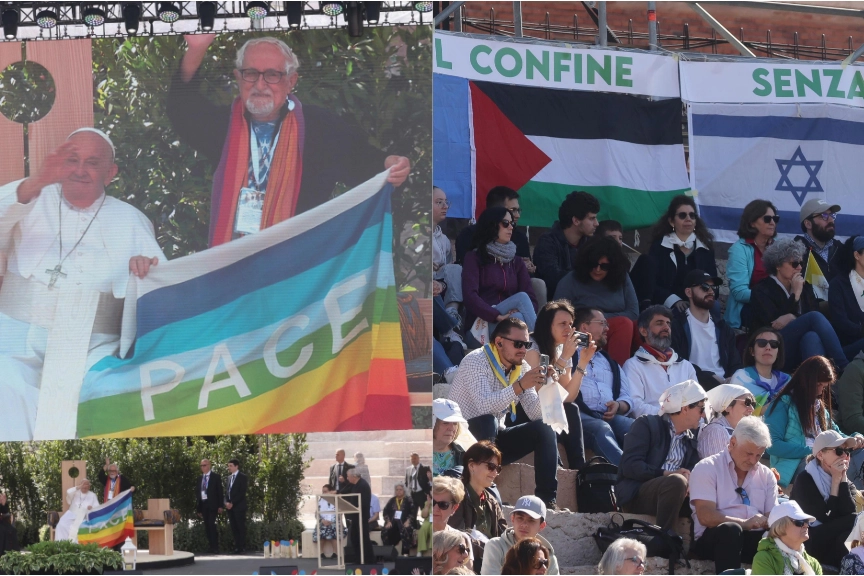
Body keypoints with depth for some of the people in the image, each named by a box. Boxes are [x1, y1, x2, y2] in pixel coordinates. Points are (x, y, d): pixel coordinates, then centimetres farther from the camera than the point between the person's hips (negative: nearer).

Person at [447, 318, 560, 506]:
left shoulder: (522, 367, 2)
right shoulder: (476, 361, -18)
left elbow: (536, 415, -3)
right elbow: (484, 407, -35)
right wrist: (519, 386, -43)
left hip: (493, 438, 7)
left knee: (544, 429, -9)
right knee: (488, 421, -36)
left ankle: (547, 499, -13)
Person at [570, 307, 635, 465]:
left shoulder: (609, 362, 36)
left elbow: (627, 399, 25)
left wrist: (618, 406, 1)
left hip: (611, 416, 5)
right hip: (580, 416, -5)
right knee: (602, 429, -40)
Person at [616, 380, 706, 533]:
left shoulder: (691, 437, 18)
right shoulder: (646, 425, -2)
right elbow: (629, 465, -13)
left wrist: (690, 481, -15)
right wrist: (665, 473, -22)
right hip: (636, 495, -6)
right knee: (677, 481, -35)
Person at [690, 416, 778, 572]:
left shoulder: (766, 475, 18)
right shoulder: (707, 468, 2)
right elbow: (706, 517, -10)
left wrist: (766, 522, -15)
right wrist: (745, 524, -22)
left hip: (755, 539, 4)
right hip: (713, 538, -4)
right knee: (730, 529, -38)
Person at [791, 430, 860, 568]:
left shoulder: (845, 479, 8)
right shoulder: (805, 480, -9)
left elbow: (848, 512, -11)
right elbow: (827, 519, -17)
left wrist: (843, 479, -13)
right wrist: (836, 480, -15)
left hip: (837, 539, 6)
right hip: (810, 542, -6)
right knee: (856, 521, -25)